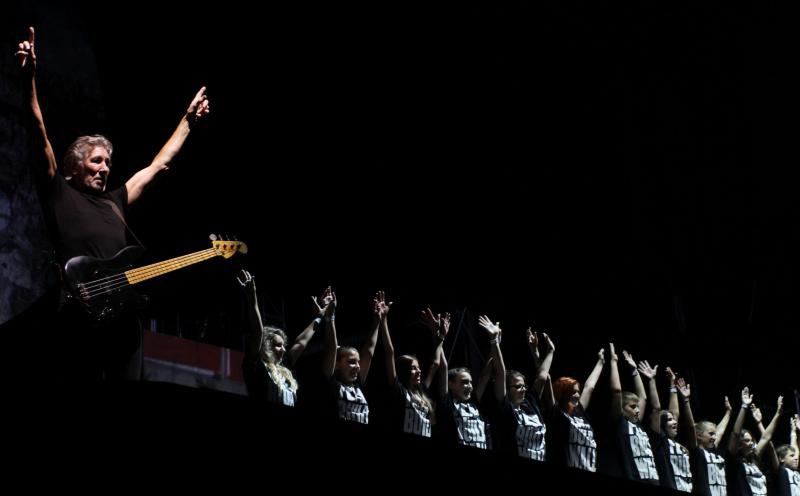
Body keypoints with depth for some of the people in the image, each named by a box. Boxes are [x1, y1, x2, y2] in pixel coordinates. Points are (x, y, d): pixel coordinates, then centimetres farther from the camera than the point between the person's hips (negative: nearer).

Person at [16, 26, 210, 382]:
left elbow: (159, 164, 30)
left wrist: (188, 120, 35)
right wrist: (30, 77, -15)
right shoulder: (59, 195, 7)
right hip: (80, 317, -6)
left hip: (123, 316, 6)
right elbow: (41, 137, -5)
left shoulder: (115, 202, 21)